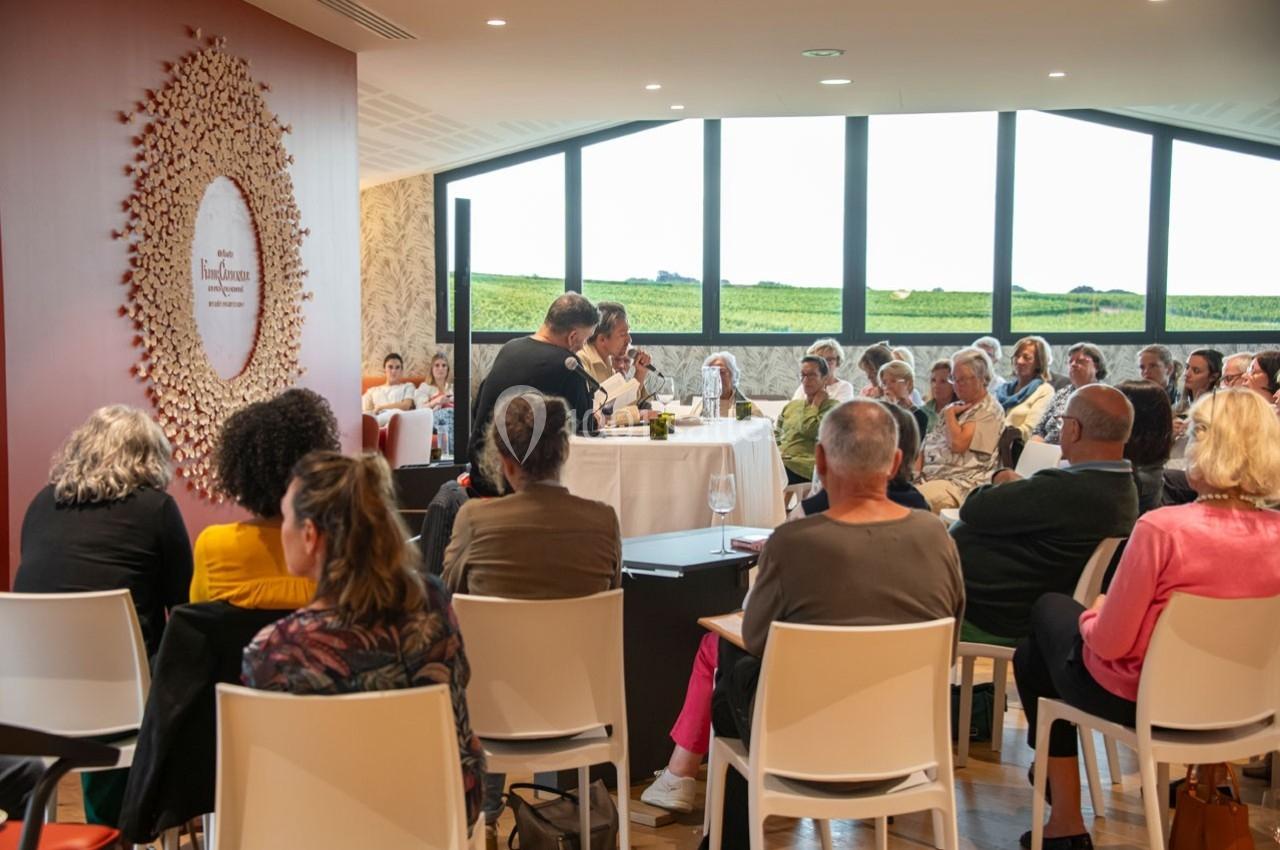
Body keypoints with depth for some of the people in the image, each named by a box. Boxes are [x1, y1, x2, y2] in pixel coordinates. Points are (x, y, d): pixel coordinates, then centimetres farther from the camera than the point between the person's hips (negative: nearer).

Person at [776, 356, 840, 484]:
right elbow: (776, 435, 27)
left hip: (803, 466, -6)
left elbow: (809, 430, -11)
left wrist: (815, 403, 2)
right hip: (779, 461, 6)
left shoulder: (832, 406, 5)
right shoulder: (791, 405, 26)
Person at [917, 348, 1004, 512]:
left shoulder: (989, 411, -2)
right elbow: (927, 445, 19)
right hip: (929, 477, 8)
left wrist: (950, 414, 1)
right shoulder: (955, 407, 24)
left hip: (960, 484, -7)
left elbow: (958, 444, -15)